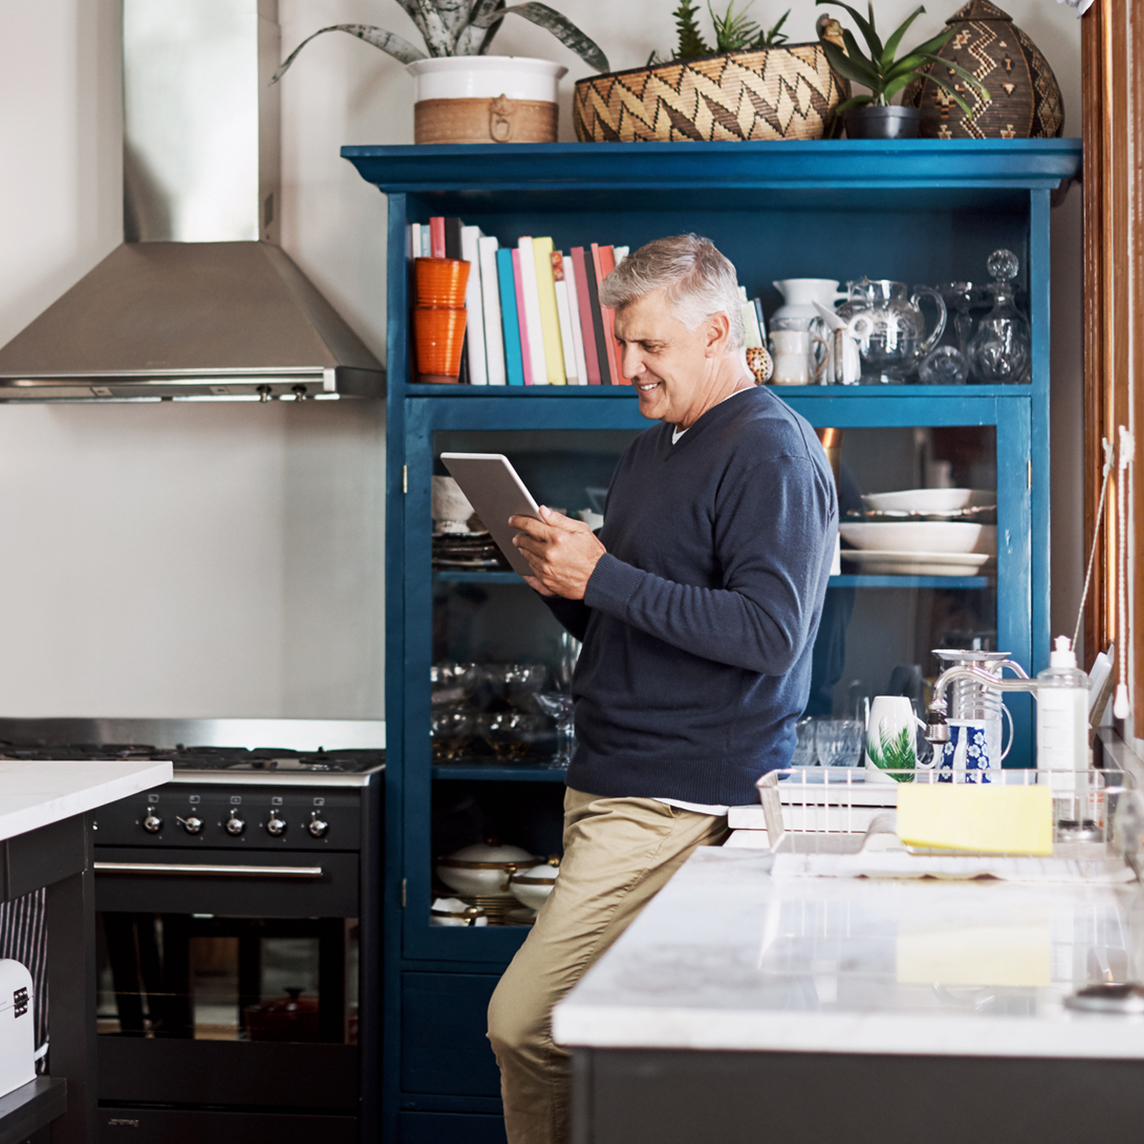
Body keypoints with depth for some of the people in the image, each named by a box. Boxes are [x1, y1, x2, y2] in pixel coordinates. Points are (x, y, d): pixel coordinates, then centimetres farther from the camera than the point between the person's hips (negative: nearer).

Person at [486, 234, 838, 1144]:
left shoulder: (771, 455, -9)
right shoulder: (651, 450, 20)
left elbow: (768, 634, -20)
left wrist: (602, 577, -17)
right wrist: (562, 578, 3)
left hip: (683, 797, -9)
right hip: (609, 785, 9)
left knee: (523, 1023, -13)